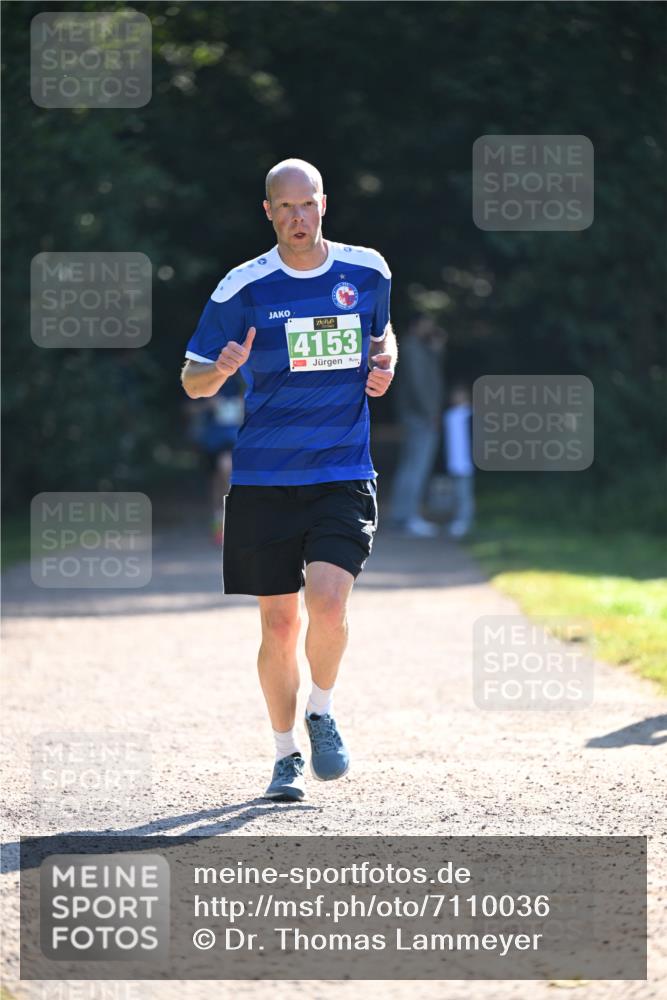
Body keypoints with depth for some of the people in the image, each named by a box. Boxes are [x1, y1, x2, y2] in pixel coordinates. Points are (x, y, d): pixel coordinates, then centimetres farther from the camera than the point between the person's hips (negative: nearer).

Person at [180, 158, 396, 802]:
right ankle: (286, 756, 21)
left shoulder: (368, 271, 5)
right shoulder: (242, 289, -2)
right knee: (278, 623, 3)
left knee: (327, 603, -19)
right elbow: (192, 382, 4)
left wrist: (383, 363, 3)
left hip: (344, 476, 0)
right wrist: (221, 370, -19)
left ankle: (322, 713, 9)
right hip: (264, 480, 0)